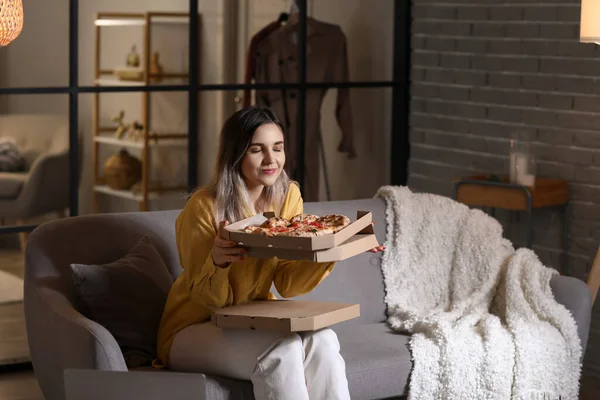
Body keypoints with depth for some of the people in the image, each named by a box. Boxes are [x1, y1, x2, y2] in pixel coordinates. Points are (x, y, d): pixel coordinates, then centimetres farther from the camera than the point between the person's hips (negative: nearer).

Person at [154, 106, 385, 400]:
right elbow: (209, 299, -15)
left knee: (322, 341, -25)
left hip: (255, 322, 5)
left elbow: (287, 284, -4)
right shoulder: (203, 207, -18)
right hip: (195, 329, -5)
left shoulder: (288, 196, -2)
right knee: (281, 348, -31)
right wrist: (217, 263, -37)